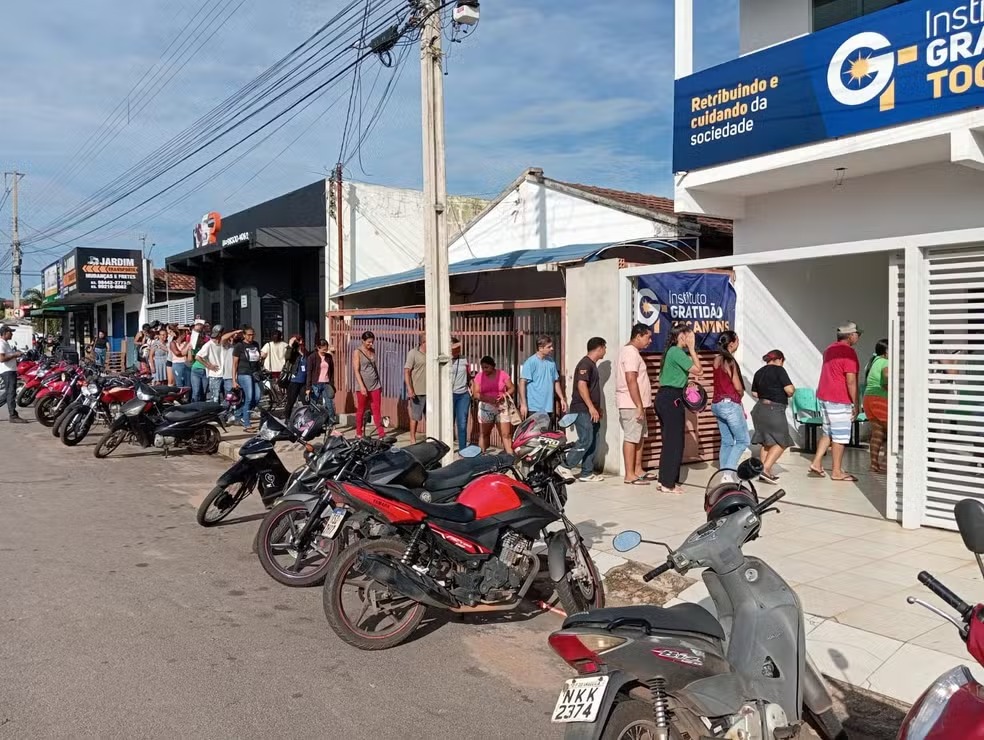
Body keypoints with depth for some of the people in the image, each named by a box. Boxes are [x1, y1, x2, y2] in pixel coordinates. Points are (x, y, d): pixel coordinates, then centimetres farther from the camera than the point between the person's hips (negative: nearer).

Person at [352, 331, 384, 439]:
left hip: (375, 385, 5)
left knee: (377, 409, 1)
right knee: (361, 410, 6)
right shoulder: (357, 352, -6)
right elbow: (356, 371, -12)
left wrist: (380, 383, 17)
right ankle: (358, 434, 17)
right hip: (363, 386, -4)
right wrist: (362, 386, -20)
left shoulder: (373, 351, 11)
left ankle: (381, 433, -1)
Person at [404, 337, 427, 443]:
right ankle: (413, 439, 14)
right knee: (415, 417, 4)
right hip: (417, 392, -5)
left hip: (430, 391, 5)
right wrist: (409, 389, -18)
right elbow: (406, 371, -10)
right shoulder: (413, 353, -7)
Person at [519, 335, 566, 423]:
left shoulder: (551, 362, 10)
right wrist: (523, 404, -18)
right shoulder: (530, 362, -10)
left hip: (549, 408, 6)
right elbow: (522, 383, -13)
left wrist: (562, 398, 12)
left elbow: (556, 382, 19)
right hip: (534, 408, -6)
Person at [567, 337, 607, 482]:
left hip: (590, 411, 10)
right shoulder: (585, 364, -13)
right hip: (582, 410, -10)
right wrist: (591, 407, -26)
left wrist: (598, 408, 25)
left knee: (593, 442, 8)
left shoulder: (592, 364, 18)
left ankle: (587, 472, 12)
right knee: (586, 441, -13)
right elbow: (581, 385, -23)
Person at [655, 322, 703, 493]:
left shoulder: (672, 351, 17)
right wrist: (691, 348, -10)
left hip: (664, 397, 10)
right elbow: (699, 371, -16)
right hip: (671, 399, -10)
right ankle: (668, 483, 1)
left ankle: (664, 480, 20)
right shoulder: (677, 352, -13)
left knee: (669, 441, 14)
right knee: (674, 442, -4)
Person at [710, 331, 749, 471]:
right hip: (730, 404, -8)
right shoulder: (729, 361, -14)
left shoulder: (717, 360, 9)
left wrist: (740, 406, 13)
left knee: (726, 442, 12)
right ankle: (729, 469, -10)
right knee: (743, 440, 0)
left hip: (717, 404, 8)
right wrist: (741, 395, 11)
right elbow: (738, 387, -13)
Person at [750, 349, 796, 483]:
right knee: (781, 442, 1)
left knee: (767, 443, 15)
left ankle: (765, 472, 15)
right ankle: (765, 469, -10)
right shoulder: (779, 370, -9)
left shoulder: (759, 372, 11)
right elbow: (790, 390, -16)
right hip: (774, 411, -7)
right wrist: (791, 392, 5)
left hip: (759, 409, 7)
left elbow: (754, 393, 16)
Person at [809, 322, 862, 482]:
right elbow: (851, 381, -19)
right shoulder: (849, 352, -15)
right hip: (839, 400, -9)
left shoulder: (829, 349, 14)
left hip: (824, 396, 9)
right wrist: (855, 404, -13)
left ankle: (816, 463, 12)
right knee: (840, 436, -1)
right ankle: (837, 472, 5)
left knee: (829, 433, 17)